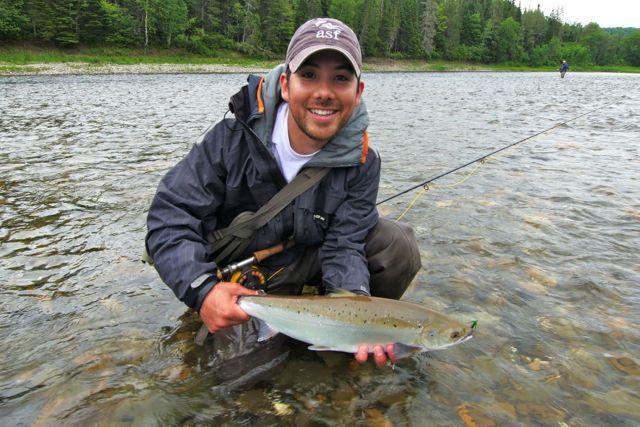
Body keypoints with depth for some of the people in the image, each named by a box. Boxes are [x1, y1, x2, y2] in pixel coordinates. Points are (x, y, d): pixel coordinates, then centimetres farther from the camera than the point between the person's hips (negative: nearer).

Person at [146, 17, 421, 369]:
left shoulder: (360, 163, -16)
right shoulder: (232, 139, -23)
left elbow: (344, 246, -20)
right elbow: (169, 217, -23)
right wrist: (202, 290, -40)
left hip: (307, 260, 1)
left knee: (398, 245, -17)